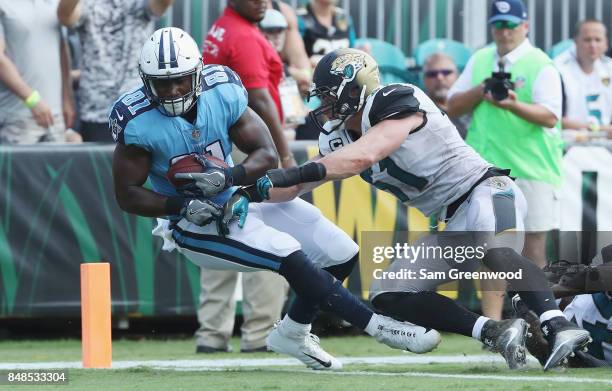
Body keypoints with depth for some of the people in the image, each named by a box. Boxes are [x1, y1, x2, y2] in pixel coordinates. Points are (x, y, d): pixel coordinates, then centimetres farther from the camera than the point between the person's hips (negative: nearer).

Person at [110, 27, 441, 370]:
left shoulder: (222, 92, -12)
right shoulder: (138, 122, -21)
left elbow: (267, 155, -7)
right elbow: (127, 194, -13)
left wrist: (229, 177, -27)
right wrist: (183, 207, -26)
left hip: (235, 199, 6)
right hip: (194, 225, -6)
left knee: (341, 255, 1)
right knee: (289, 255, -28)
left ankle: (293, 334, 24)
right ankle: (379, 327, -21)